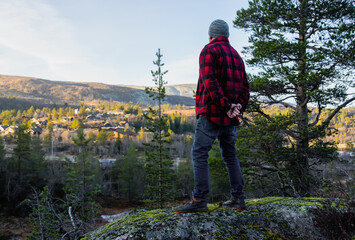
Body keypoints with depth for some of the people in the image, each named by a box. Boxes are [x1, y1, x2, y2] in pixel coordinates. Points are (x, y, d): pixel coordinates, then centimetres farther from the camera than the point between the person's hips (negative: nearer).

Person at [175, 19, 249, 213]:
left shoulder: (209, 51, -3)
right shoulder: (236, 55, 20)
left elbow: (209, 82, -18)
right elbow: (244, 86, 13)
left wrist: (226, 106, -17)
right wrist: (239, 107, 0)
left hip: (212, 113, -8)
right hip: (230, 118, 8)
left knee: (199, 154, -6)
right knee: (230, 155, 14)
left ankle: (199, 200, -9)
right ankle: (238, 198, 15)